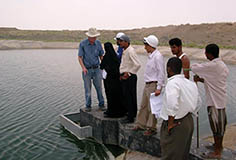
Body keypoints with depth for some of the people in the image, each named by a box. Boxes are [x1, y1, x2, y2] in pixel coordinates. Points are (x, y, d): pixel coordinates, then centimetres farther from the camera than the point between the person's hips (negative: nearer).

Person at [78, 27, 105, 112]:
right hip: (87, 70, -2)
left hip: (96, 69, 2)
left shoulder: (98, 43, 0)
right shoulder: (82, 44, -8)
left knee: (99, 87, 3)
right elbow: (79, 57, -6)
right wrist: (83, 68, -18)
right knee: (87, 88, 3)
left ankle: (101, 104, 15)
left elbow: (101, 55, 10)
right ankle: (88, 106, 16)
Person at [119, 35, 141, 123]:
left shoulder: (130, 51, -17)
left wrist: (128, 73, -16)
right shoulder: (124, 51, 13)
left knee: (130, 98, -3)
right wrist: (122, 74, 14)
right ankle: (131, 113, 30)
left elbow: (138, 65, -23)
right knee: (125, 96, 16)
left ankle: (130, 117, 6)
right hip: (125, 77, 10)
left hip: (130, 77, -10)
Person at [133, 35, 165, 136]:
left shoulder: (158, 56, -16)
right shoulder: (150, 55, 13)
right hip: (147, 84, 9)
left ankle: (151, 128, 11)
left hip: (153, 85, -9)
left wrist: (159, 88, -21)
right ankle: (141, 124, 28)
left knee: (152, 108, -1)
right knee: (144, 106, 16)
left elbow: (161, 73, -19)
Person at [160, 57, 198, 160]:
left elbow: (172, 106, -31)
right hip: (189, 121, 8)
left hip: (176, 124, -8)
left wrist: (170, 124, -20)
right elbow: (196, 104, 9)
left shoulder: (172, 83, -21)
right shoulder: (190, 83, 4)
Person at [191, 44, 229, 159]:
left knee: (216, 124, 1)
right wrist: (201, 79, 3)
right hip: (221, 99, 9)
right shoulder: (222, 65, 8)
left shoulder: (211, 66, -22)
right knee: (221, 122, 20)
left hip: (214, 100, -9)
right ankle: (219, 145, 38)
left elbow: (193, 68, -18)